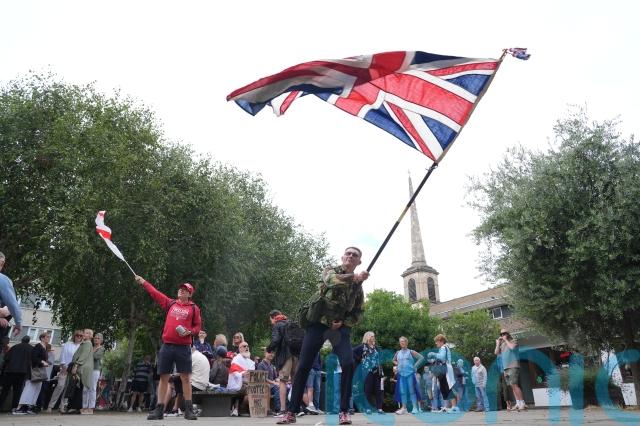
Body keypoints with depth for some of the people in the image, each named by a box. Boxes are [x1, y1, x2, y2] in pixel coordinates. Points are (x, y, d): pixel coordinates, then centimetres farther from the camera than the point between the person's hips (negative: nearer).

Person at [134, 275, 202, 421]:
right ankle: (159, 410, 12)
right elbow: (154, 293, 16)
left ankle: (189, 410, 7)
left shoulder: (194, 308, 4)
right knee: (164, 378, 5)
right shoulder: (170, 303, 12)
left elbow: (198, 326, 5)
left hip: (183, 348, -2)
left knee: (186, 378, 0)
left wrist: (189, 332, -14)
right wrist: (142, 281, 16)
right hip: (167, 346, 3)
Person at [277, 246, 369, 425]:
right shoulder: (330, 270, -1)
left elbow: (358, 313, 11)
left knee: (348, 364, -18)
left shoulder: (358, 287, 7)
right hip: (317, 323, -2)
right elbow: (331, 280, -27)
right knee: (303, 366, -3)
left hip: (340, 327, 2)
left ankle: (344, 411, -4)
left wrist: (343, 323, -9)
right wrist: (354, 277, -43)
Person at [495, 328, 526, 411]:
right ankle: (518, 404, 8)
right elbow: (496, 352, 10)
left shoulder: (513, 341, 0)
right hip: (506, 368, 7)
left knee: (514, 385, -15)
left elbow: (512, 347, -21)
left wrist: (506, 340, -10)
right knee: (512, 386, 6)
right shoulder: (502, 344, 18)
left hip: (513, 367, -7)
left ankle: (522, 403, -14)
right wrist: (498, 343, 5)